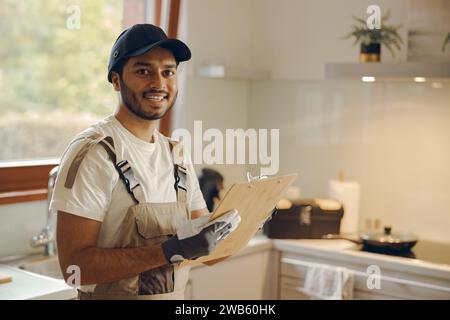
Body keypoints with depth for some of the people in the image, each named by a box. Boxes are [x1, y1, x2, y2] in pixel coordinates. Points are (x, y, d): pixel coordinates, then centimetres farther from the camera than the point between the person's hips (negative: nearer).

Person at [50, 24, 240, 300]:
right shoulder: (93, 152, -19)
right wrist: (174, 250, -31)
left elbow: (209, 247, 3)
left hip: (176, 295, 6)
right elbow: (75, 264, -24)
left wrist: (237, 226, -17)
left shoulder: (177, 155, 2)